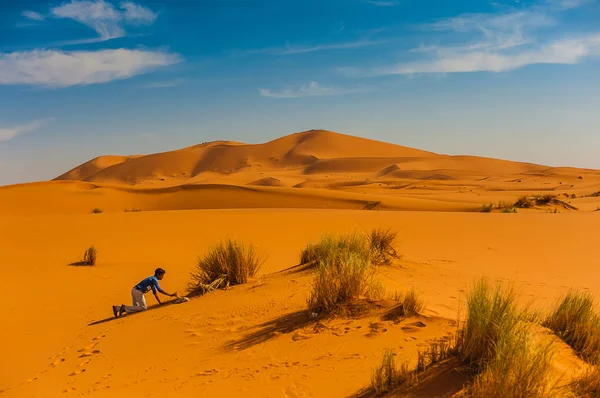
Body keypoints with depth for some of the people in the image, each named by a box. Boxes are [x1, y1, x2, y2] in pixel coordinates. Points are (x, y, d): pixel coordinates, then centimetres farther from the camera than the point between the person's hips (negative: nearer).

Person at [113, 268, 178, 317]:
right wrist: (171, 295, -18)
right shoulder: (154, 279, -11)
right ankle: (125, 308, -10)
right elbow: (160, 290, -19)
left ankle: (117, 308, 9)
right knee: (143, 307, -7)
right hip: (138, 291, -10)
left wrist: (160, 302, 23)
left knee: (137, 308, 14)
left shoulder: (153, 280, 20)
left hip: (134, 291, 10)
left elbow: (155, 292, 25)